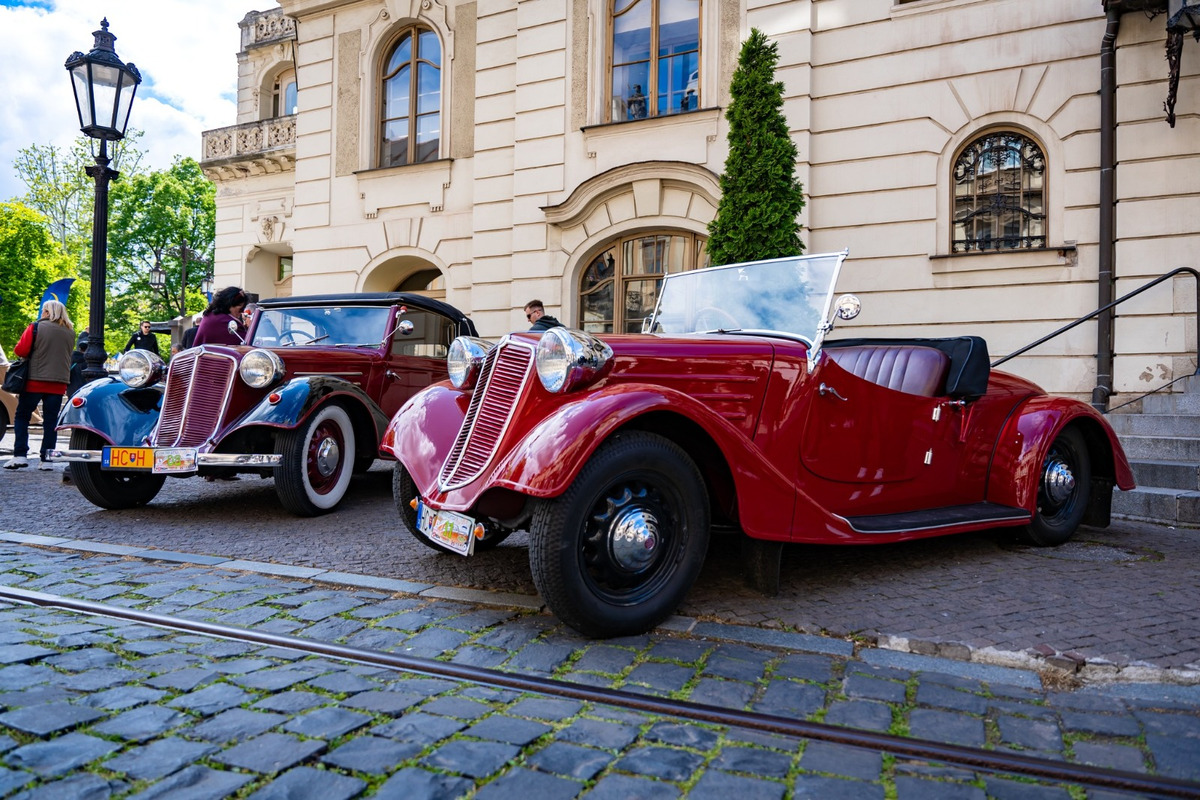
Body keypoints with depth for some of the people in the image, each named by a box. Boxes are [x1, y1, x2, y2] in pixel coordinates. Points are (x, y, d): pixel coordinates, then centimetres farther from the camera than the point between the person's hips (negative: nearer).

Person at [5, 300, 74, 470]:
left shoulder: (36, 327, -6)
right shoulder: (70, 332, 7)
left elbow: (20, 350, -8)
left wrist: (34, 354, 10)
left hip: (35, 380, -3)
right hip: (59, 383, 3)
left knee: (22, 417, 9)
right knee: (51, 421, 5)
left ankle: (20, 455, 2)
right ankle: (46, 459, 4)